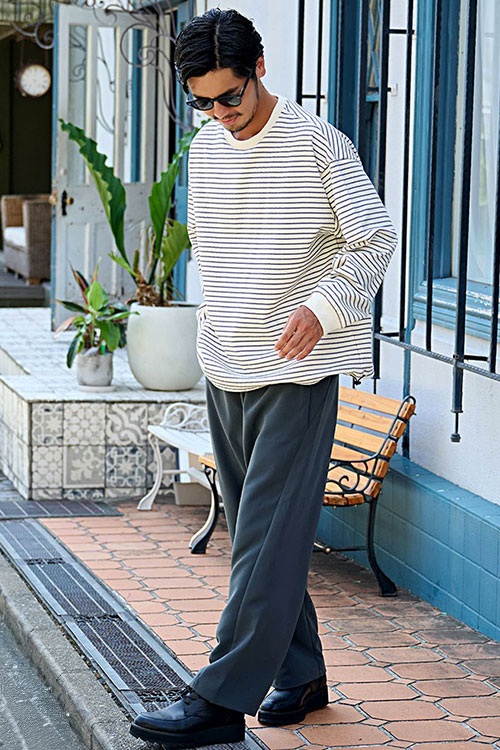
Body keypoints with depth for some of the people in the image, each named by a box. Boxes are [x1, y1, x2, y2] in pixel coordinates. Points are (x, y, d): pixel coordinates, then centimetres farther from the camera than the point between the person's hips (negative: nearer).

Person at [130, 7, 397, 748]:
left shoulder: (318, 144, -9)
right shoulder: (204, 150, 10)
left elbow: (376, 239, -8)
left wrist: (324, 305, -20)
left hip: (297, 373, -7)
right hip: (225, 369, 7)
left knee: (268, 536, -9)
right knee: (257, 534, 10)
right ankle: (300, 675, 21)